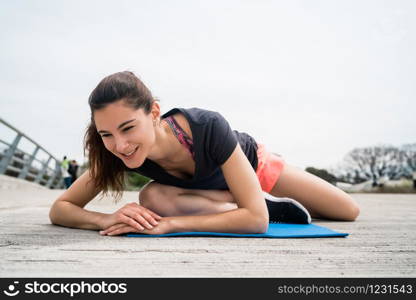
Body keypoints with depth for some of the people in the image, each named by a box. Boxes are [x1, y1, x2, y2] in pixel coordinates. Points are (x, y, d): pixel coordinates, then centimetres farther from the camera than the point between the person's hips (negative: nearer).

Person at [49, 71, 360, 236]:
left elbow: (257, 219, -47)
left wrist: (169, 223, -55)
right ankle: (273, 205, -13)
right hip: (208, 188, 2)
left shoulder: (209, 127, -47)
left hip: (252, 163, -2)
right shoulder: (116, 152, -35)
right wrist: (107, 219, -53)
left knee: (349, 212, 3)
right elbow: (59, 209, -31)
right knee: (151, 197, -33)